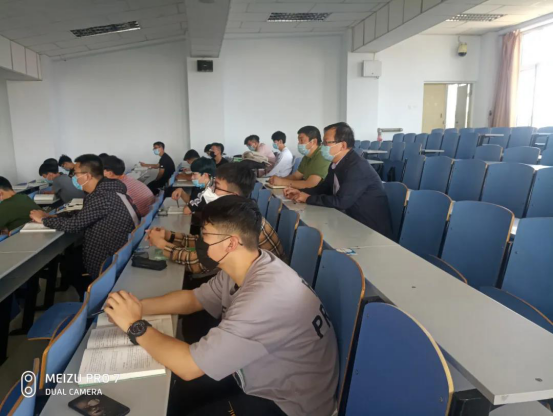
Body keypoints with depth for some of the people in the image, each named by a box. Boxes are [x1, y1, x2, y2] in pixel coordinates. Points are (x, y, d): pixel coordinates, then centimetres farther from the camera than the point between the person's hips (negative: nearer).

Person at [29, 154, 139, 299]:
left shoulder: (102, 197, -26)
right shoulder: (106, 188, 4)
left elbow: (73, 224, -20)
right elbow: (81, 214, 14)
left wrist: (44, 219, -4)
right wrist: (53, 216, 4)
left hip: (112, 263, -8)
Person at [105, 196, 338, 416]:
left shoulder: (266, 297, -37)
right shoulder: (241, 268, -7)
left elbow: (190, 366, -32)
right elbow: (193, 299, 8)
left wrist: (135, 325, -19)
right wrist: (138, 306, -7)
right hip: (259, 376, 7)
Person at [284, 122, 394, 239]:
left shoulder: (358, 167, -24)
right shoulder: (336, 163, 3)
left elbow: (340, 201, -28)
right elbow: (325, 187, 15)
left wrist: (308, 198, -17)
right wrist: (301, 192, 0)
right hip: (353, 221, 8)